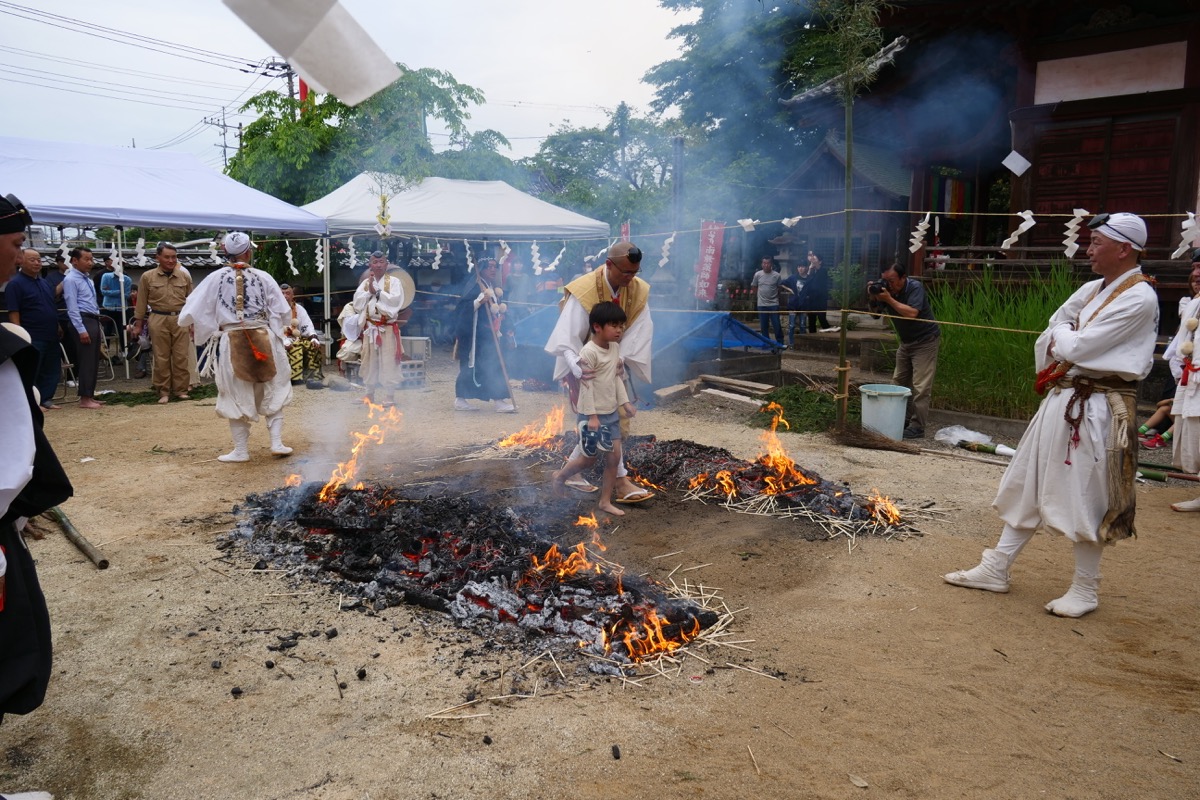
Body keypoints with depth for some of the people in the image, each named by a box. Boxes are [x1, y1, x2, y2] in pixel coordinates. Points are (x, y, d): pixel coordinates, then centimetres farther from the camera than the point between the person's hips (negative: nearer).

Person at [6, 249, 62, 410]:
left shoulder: (46, 283, 15)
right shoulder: (16, 284, -7)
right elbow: (13, 313, -12)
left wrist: (58, 327, 17)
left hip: (51, 336, 7)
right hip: (32, 338, -7)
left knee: (52, 370, 10)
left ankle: (46, 399, 19)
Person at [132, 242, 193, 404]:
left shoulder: (185, 277, 6)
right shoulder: (147, 277, 2)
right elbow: (142, 303, 6)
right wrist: (138, 324, 6)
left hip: (180, 320, 1)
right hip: (158, 320, -1)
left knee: (181, 357, 3)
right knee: (161, 358, 3)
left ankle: (181, 390, 13)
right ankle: (163, 392, 11)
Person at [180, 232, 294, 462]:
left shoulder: (216, 278, -4)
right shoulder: (263, 277, -3)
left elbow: (192, 311, -3)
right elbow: (284, 313, 1)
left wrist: (193, 325, 17)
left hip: (231, 342, 0)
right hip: (264, 340, 0)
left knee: (237, 397, 9)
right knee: (272, 392, 15)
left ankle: (241, 450, 15)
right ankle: (277, 442, 11)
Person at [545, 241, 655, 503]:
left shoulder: (638, 290, -10)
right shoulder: (584, 291, -26)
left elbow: (640, 330, -15)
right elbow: (567, 336, -31)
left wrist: (621, 358, -29)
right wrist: (577, 369, -46)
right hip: (585, 366, -6)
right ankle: (621, 481, -6)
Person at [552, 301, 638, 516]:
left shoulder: (615, 348, 6)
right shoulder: (589, 352, -19)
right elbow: (586, 385, -19)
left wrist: (625, 402, 7)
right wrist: (591, 415, -20)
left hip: (611, 412, 8)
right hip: (592, 414, -8)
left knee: (614, 456, 5)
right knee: (589, 458, 3)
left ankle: (606, 501, 16)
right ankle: (561, 476, 31)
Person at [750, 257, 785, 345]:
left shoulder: (777, 275, -5)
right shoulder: (757, 274, 0)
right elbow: (753, 287, 10)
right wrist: (762, 290, 4)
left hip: (774, 304, -2)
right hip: (761, 304, 2)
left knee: (777, 325, 0)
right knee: (764, 326, 8)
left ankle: (780, 343, 11)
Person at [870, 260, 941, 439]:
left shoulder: (915, 287, -21)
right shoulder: (886, 288, -2)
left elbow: (912, 313, -34)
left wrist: (889, 299, -32)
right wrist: (873, 296, -19)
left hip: (925, 341, -8)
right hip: (906, 342, 8)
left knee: (920, 386, -11)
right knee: (900, 382, 11)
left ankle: (917, 427, -11)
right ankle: (904, 419, 20)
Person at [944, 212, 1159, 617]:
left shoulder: (1139, 298, -14)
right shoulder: (1091, 290, 13)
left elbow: (1078, 347, -19)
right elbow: (1050, 340, 15)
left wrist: (1062, 336, 1)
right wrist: (1064, 339, -5)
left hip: (1099, 409, -9)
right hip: (1061, 398, 9)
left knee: (1087, 499, 1)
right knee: (1028, 486, 11)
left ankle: (1085, 588, 18)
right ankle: (996, 569, 21)